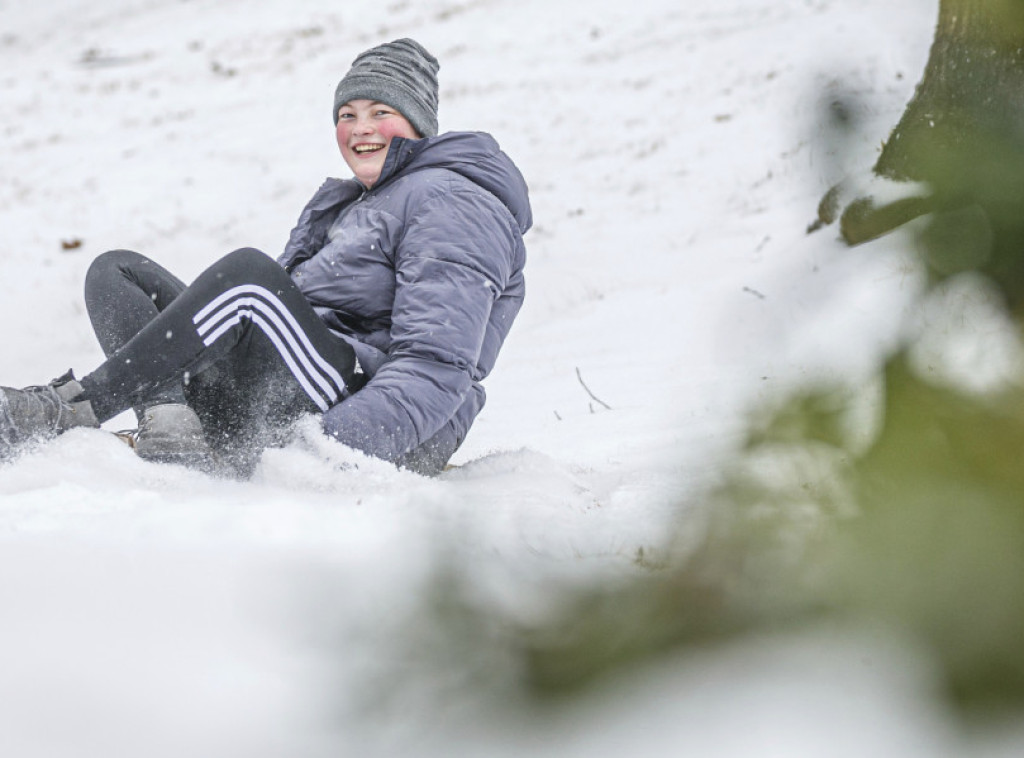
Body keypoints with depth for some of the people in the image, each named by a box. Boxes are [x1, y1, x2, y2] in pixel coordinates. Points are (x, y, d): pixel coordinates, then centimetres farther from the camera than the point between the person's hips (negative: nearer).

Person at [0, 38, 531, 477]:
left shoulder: (452, 204, -4)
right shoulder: (352, 204, 27)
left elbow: (436, 367, -17)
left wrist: (332, 447, -31)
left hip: (393, 438, -10)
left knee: (247, 274, -32)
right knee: (116, 273, 2)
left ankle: (69, 410, -30)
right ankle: (172, 422, -27)